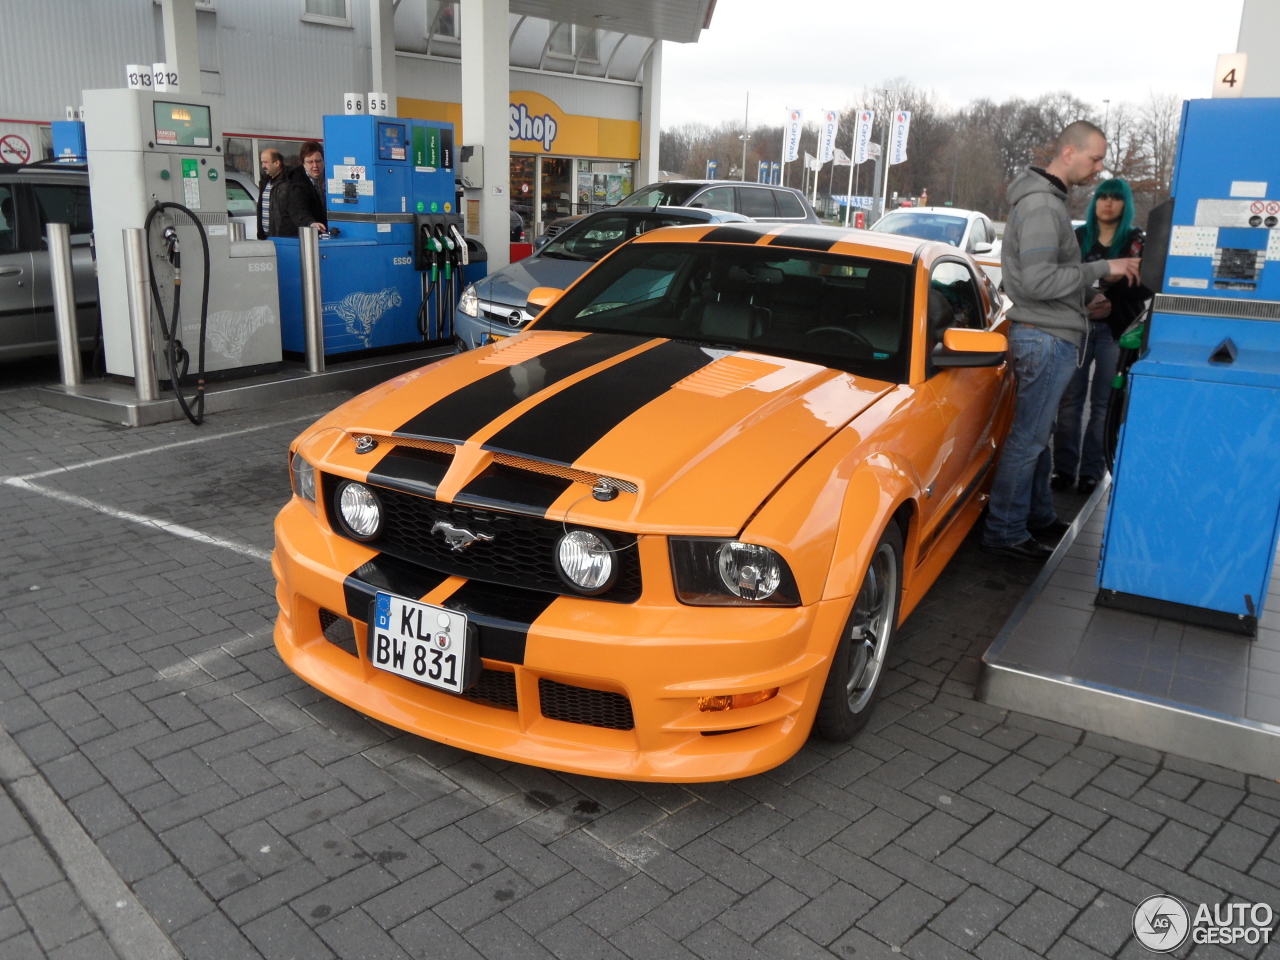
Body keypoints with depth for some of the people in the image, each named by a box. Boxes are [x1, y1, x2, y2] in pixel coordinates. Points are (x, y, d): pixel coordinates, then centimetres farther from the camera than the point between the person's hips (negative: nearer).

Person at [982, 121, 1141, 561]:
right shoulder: (1041, 205, -17)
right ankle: (1005, 531, 3)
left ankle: (1038, 516, 29)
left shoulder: (1047, 199, 16)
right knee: (1027, 439, -5)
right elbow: (1038, 280, -25)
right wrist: (1102, 269, -20)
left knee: (1037, 434, 17)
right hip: (1047, 339, -10)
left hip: (1047, 336, 11)